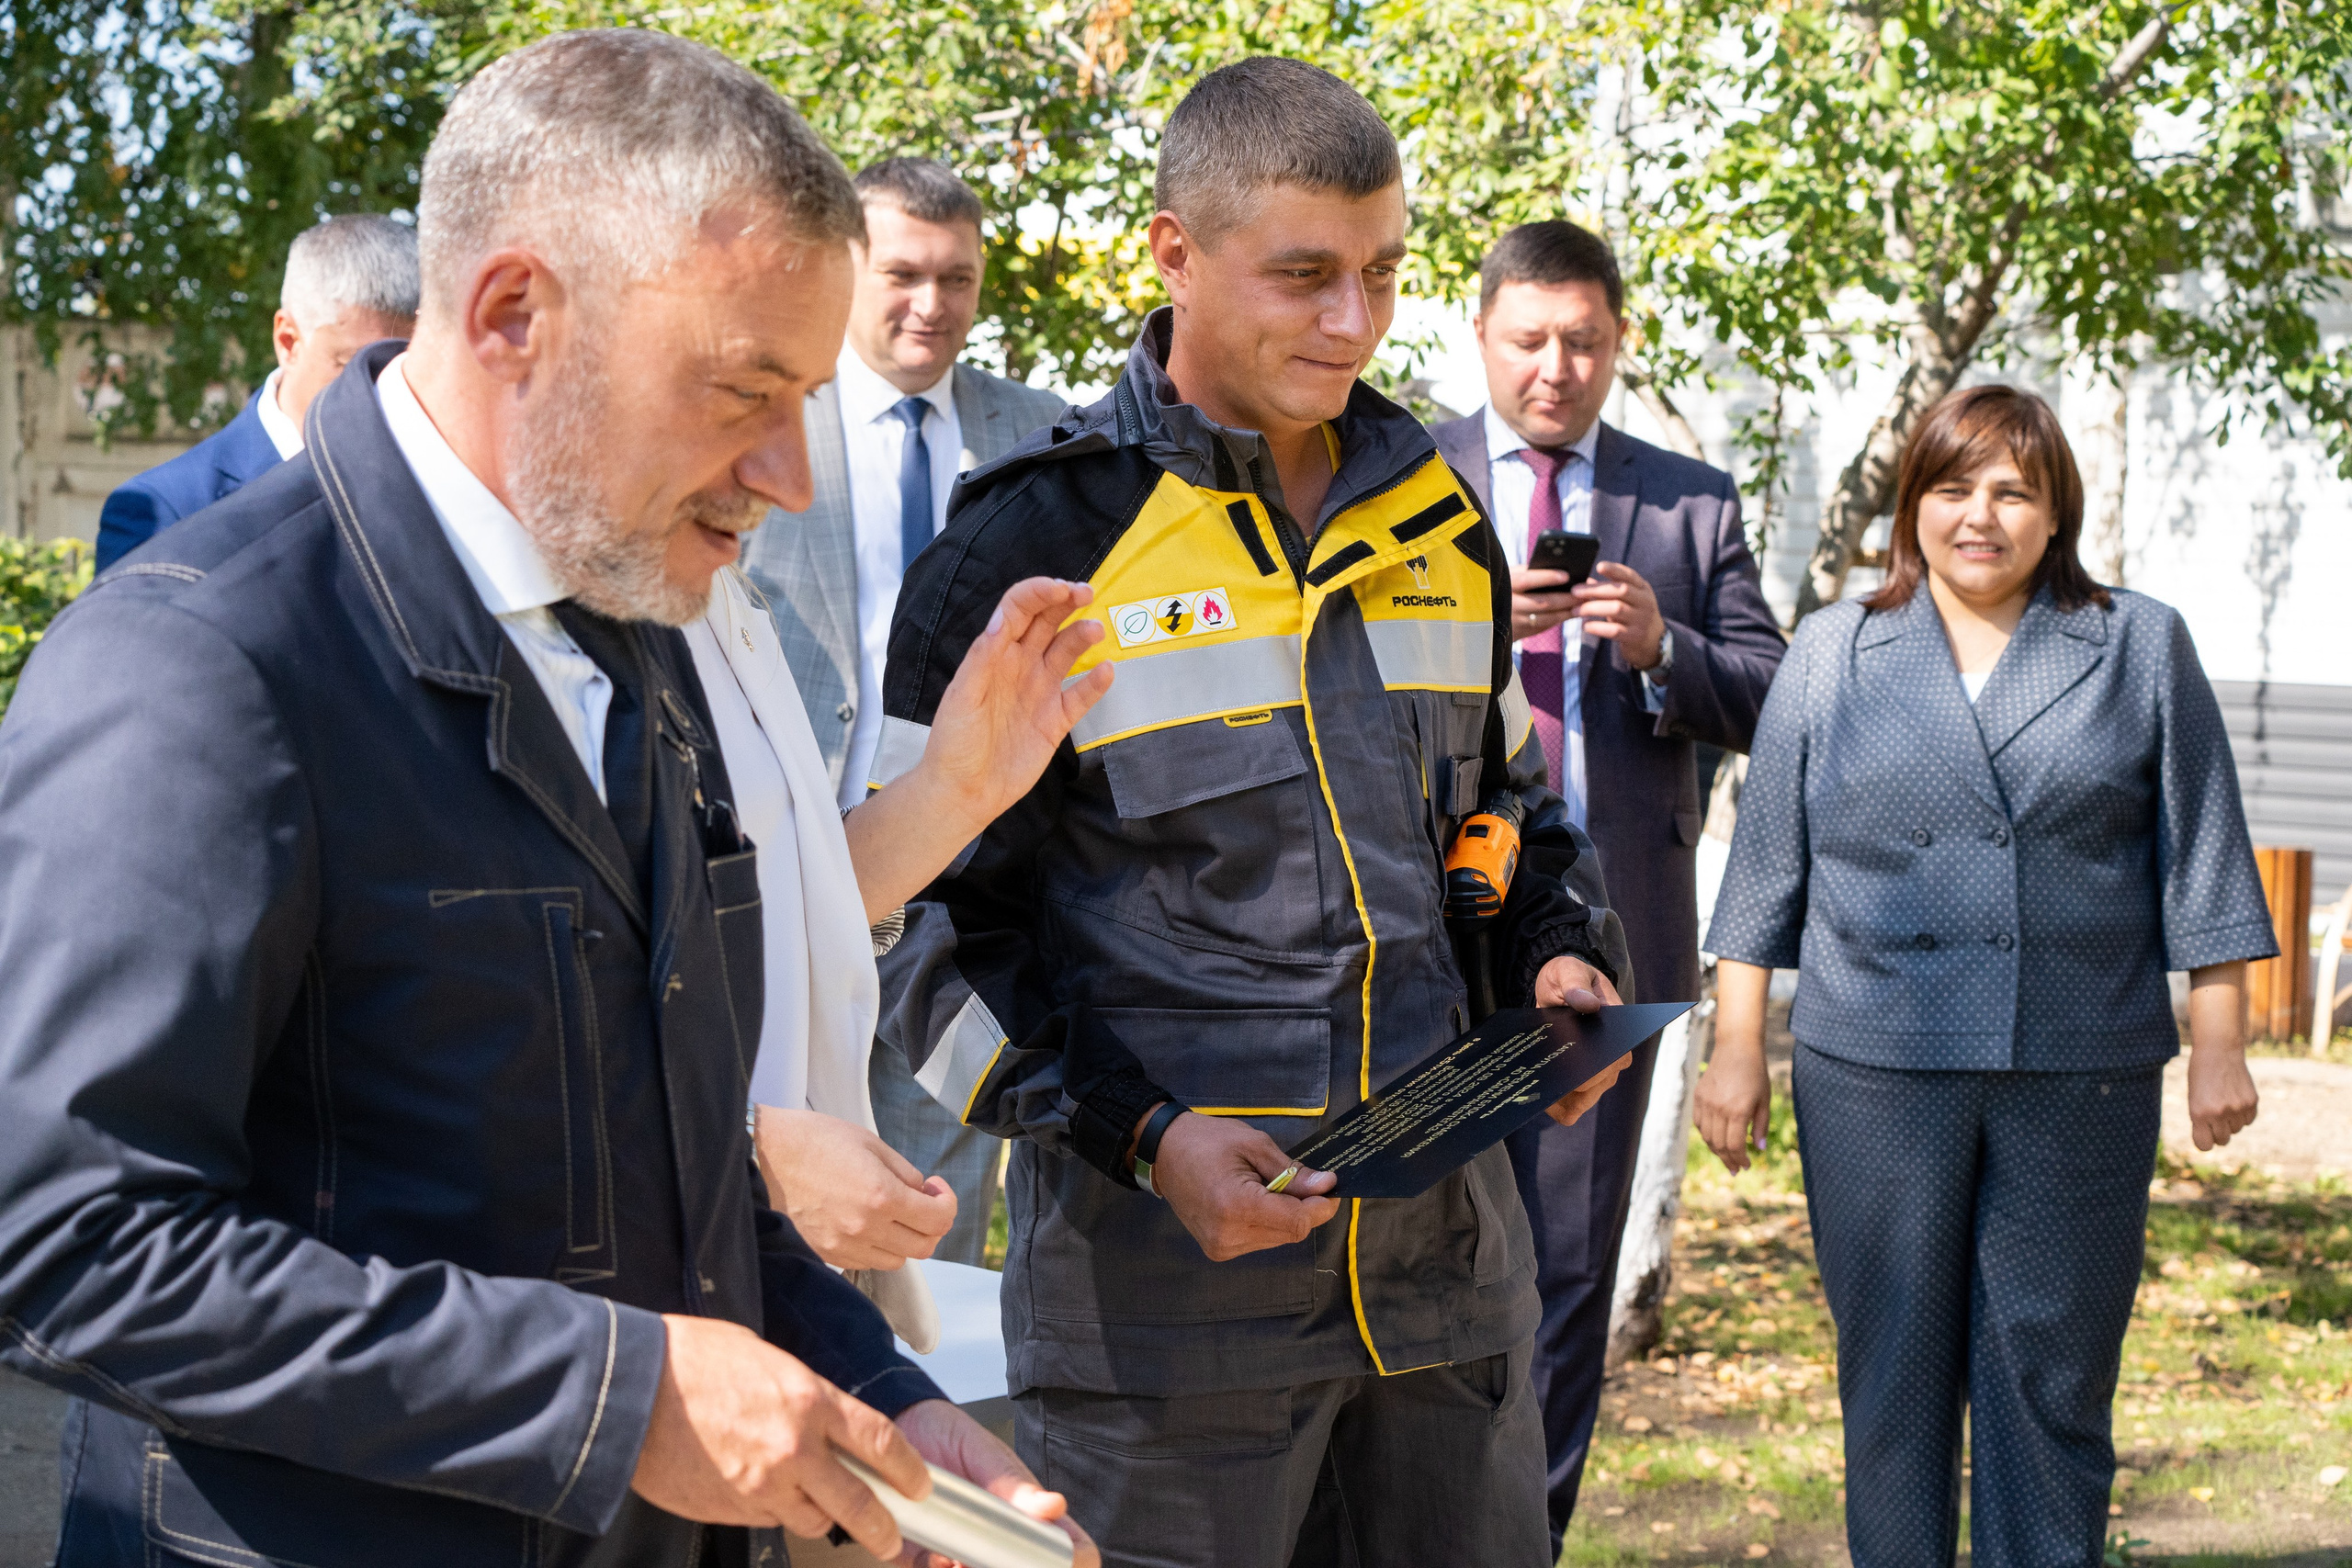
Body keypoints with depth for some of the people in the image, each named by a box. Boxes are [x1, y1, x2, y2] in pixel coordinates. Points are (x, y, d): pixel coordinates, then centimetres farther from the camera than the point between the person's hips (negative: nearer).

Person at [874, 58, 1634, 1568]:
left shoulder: (1438, 521, 10)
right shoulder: (1035, 541, -6)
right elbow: (925, 908, -6)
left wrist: (1562, 956, 2)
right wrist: (1138, 1137, -17)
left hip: (1445, 1247, 5)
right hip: (1160, 1259, -5)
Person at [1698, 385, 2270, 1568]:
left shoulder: (2142, 649, 7)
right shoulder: (1833, 651, 9)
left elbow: (2200, 860, 7)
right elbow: (1767, 860, 8)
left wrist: (2218, 1044, 2)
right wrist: (1737, 1049, 4)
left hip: (2080, 1075, 0)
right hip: (1874, 1071, 1)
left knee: (2053, 1380, 3)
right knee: (1892, 1373, 5)